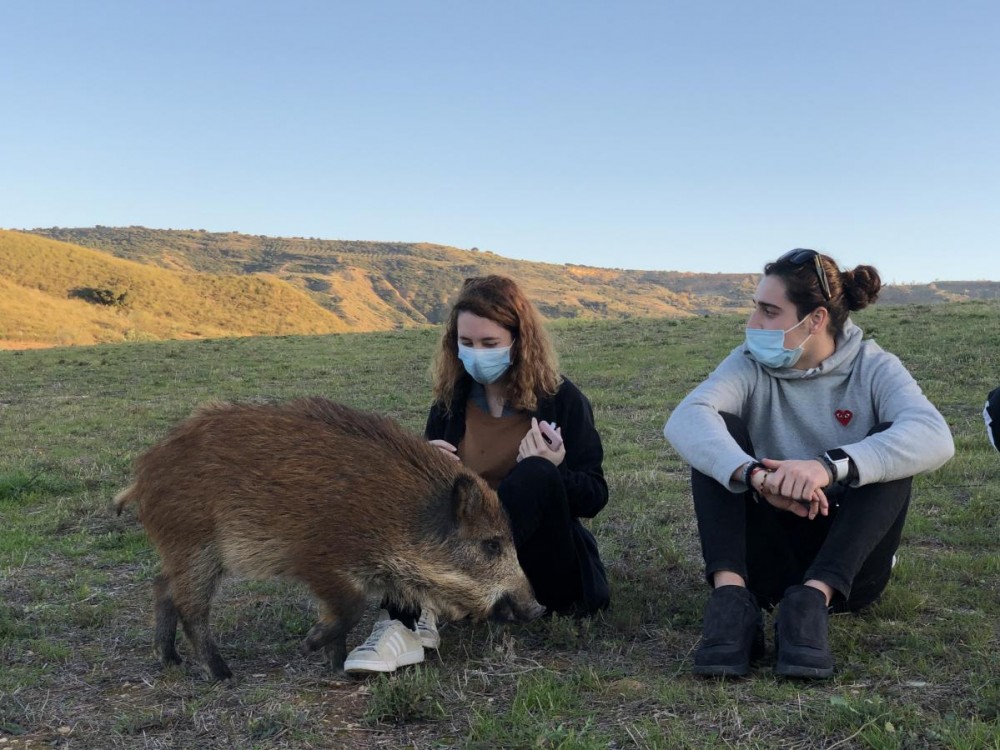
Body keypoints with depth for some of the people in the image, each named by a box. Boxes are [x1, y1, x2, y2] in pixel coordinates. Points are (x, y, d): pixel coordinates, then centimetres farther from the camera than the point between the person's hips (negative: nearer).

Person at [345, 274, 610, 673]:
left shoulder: (560, 399, -4)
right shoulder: (451, 400, 6)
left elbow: (595, 498, -3)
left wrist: (555, 472, -24)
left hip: (545, 568, -3)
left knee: (535, 475, -31)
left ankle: (424, 611, -40)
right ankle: (407, 624, -45)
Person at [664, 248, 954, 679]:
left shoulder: (873, 368, -6)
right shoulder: (751, 365, -3)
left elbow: (934, 437, -29)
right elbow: (685, 420, -25)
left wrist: (829, 467, -44)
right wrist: (753, 474, -45)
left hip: (849, 564, -1)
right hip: (772, 556, 1)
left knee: (889, 447, -23)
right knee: (716, 433, -17)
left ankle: (813, 599, -36)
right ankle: (732, 596, -35)